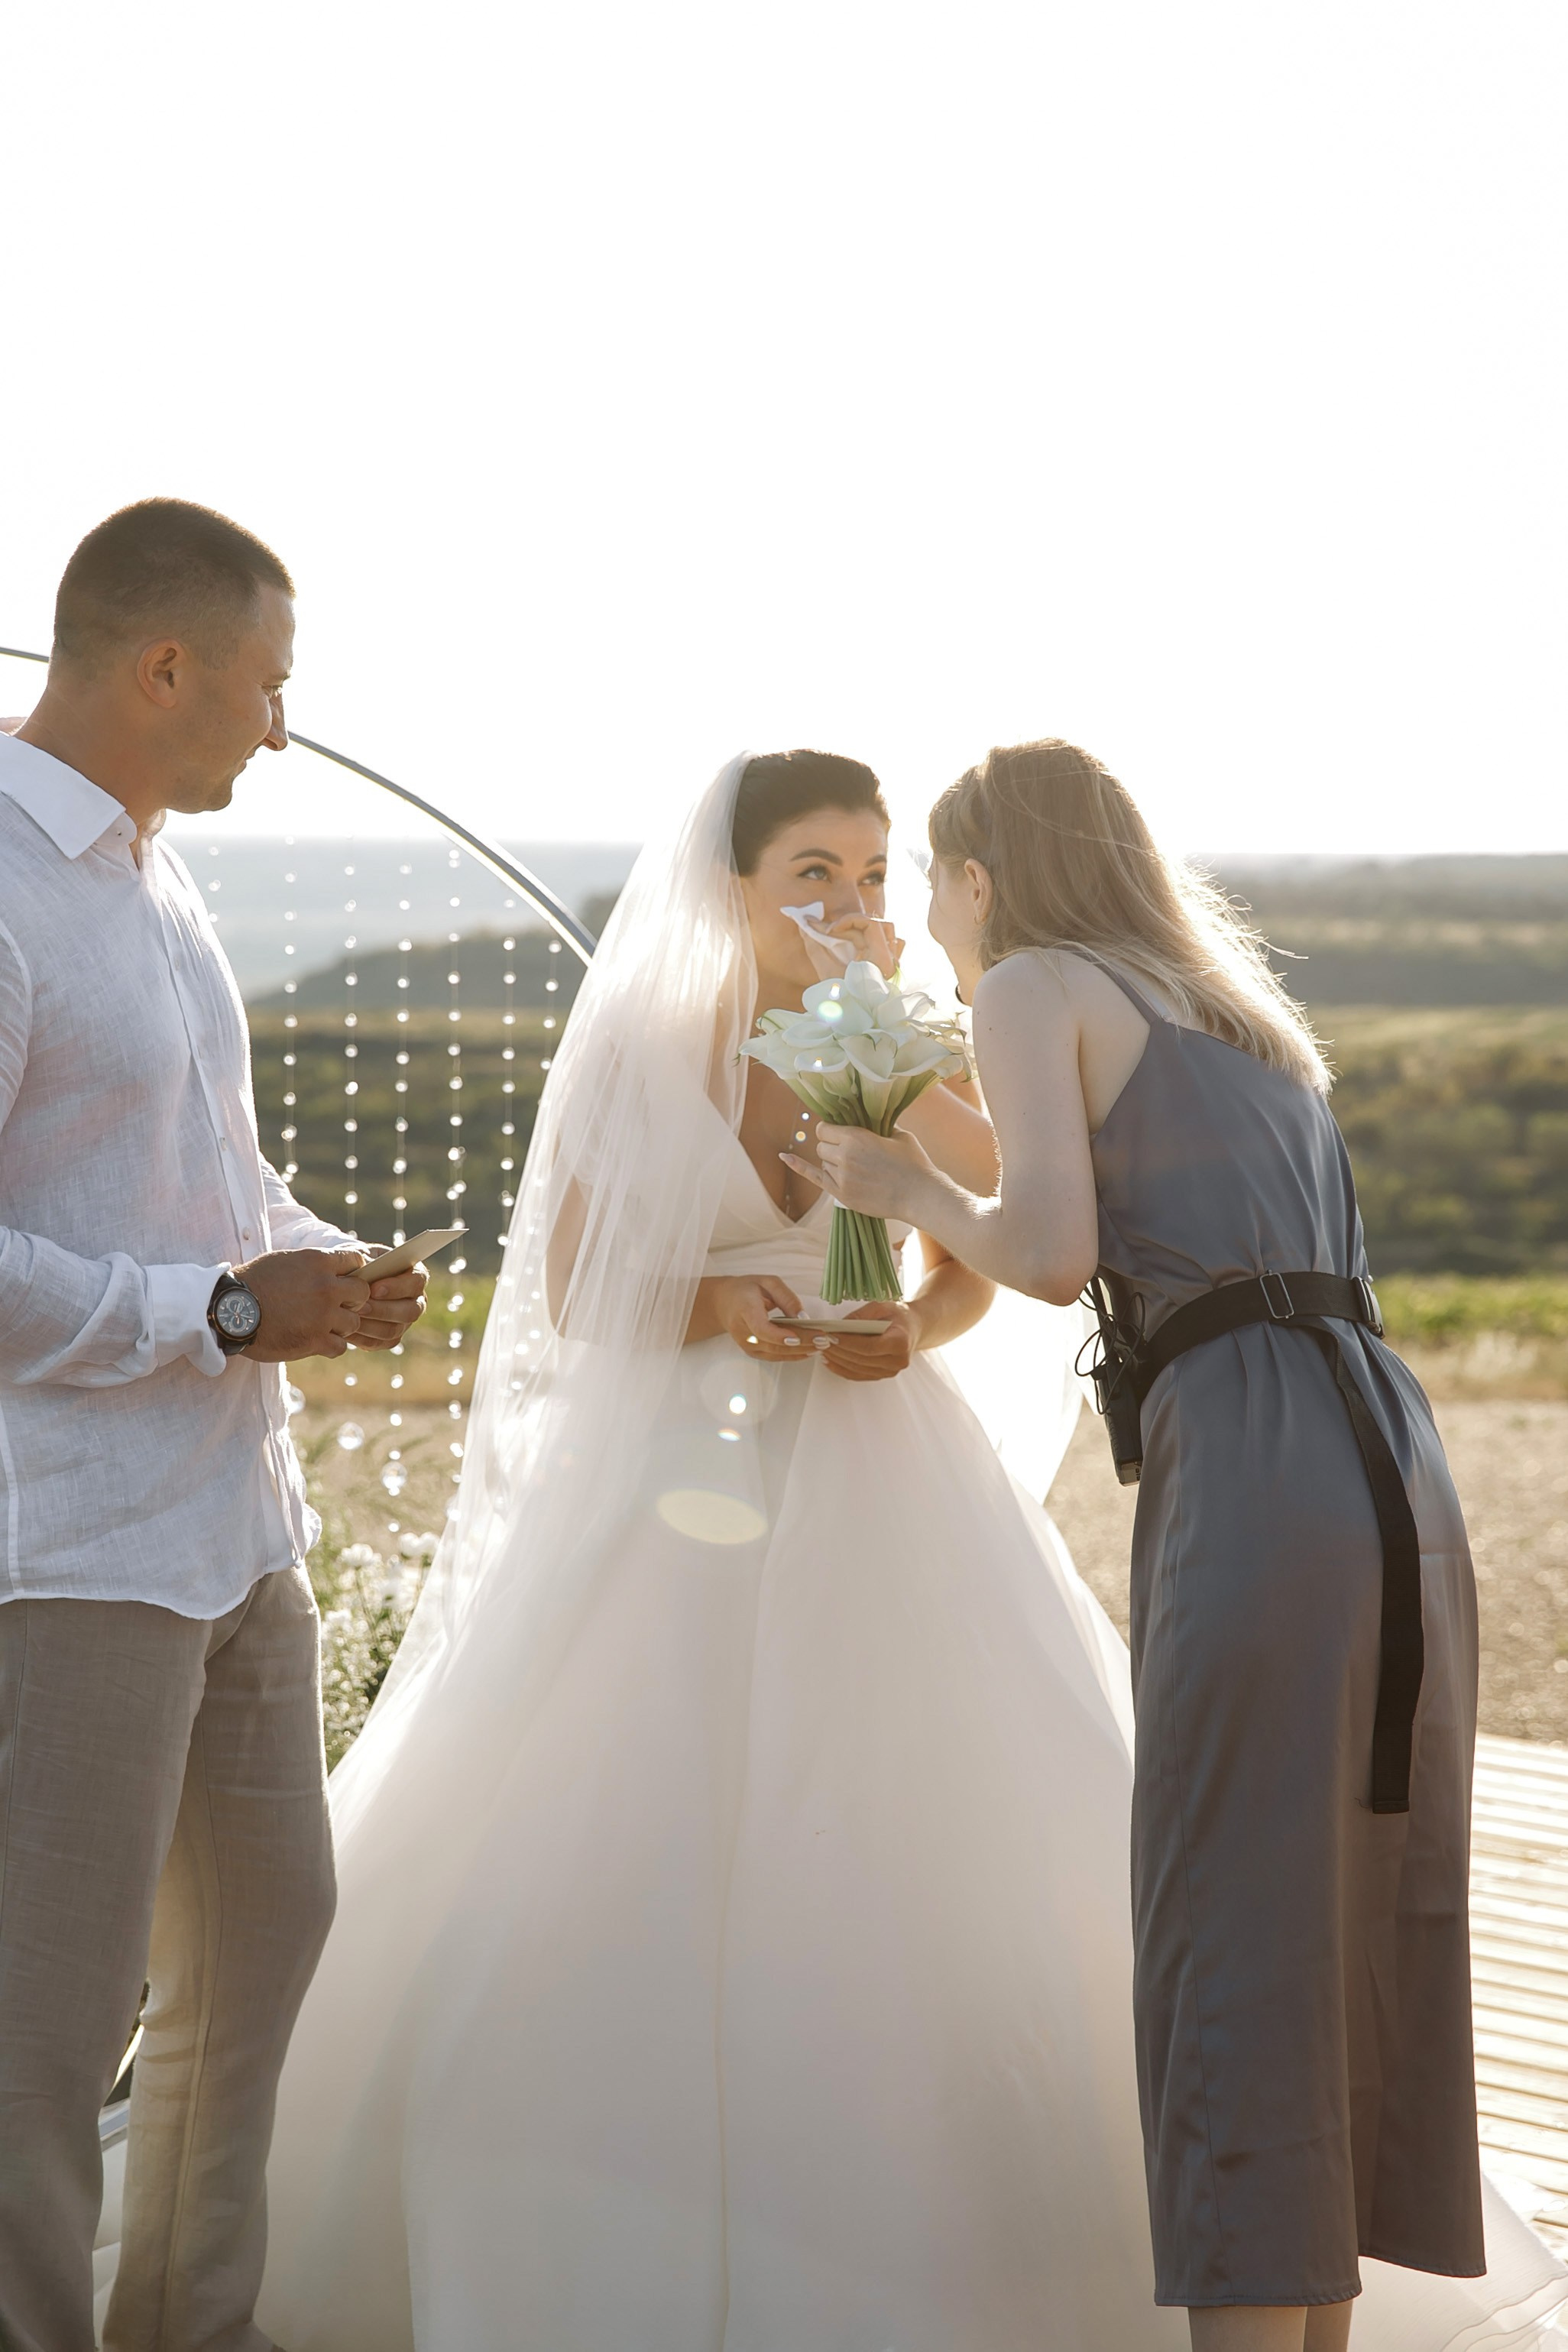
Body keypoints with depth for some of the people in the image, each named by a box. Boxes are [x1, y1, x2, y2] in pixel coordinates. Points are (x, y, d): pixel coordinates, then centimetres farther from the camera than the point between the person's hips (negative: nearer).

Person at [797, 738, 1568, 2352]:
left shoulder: (1037, 989, 4)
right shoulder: (1236, 1012, 27)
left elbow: (1051, 1253, -10)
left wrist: (905, 1187, 9)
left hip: (1254, 1480, -8)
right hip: (1397, 1482, 8)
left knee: (1234, 1941, -3)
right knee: (1356, 1931, 14)